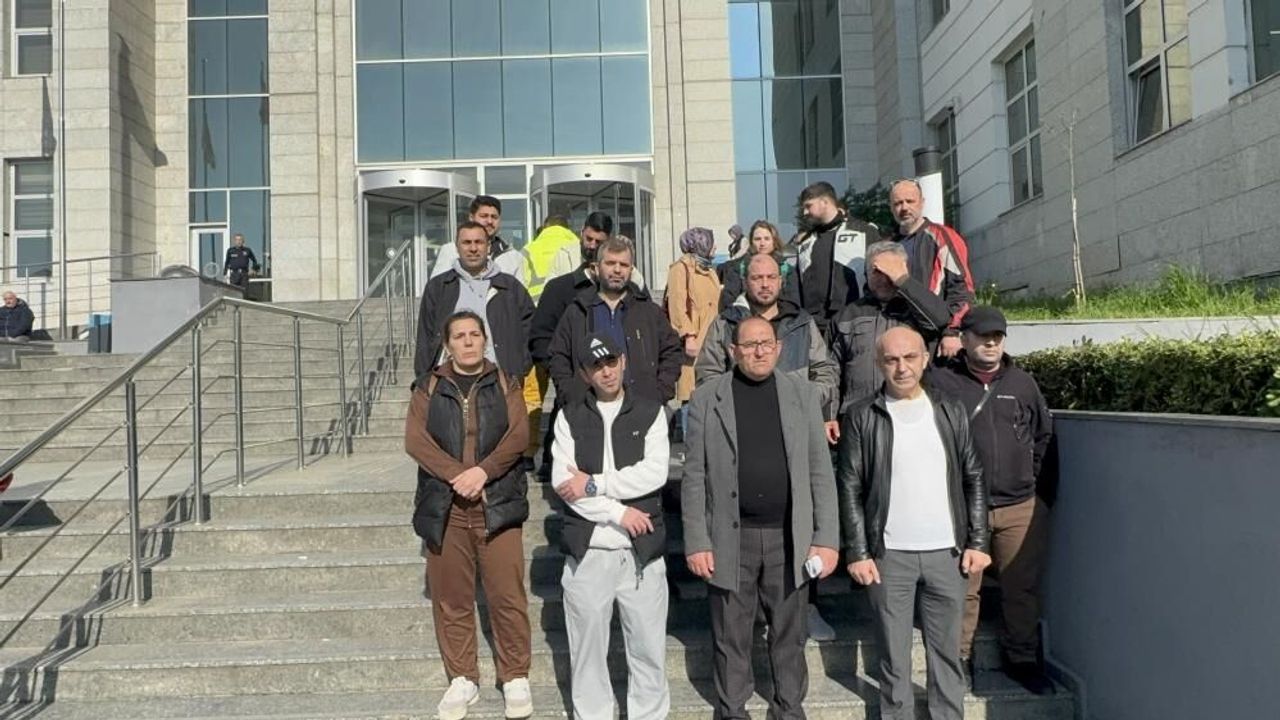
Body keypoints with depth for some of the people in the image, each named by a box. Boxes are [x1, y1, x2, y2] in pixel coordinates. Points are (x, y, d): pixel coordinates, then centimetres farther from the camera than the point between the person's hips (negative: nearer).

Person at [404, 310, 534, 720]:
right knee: (451, 598, 7)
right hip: (444, 507, 1)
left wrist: (483, 471, -16)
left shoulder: (504, 383, 9)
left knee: (507, 595, -1)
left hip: (498, 503, -1)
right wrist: (455, 475, -15)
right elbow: (415, 439, -3)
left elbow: (519, 434, -3)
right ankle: (462, 680, 21)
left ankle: (516, 679, 13)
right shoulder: (430, 387, 10)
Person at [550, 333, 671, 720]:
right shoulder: (569, 417, 6)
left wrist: (594, 484, -10)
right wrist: (618, 512, -11)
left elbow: (654, 473, -9)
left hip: (642, 550, 0)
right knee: (587, 648, 9)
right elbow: (563, 482, -5)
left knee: (648, 647, 6)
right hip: (587, 551, 1)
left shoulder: (651, 412, 5)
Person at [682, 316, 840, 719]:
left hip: (789, 538, 1)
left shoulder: (803, 395, 4)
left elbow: (820, 473, 3)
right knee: (731, 638, 10)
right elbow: (694, 477, -2)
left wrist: (827, 538, -2)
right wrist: (696, 542, -6)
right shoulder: (706, 399, -1)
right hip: (730, 539, -1)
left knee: (789, 635, 13)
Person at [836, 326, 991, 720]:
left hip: (947, 553, 2)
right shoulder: (861, 417, -2)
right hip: (889, 555, -2)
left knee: (947, 650, 10)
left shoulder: (950, 412, 7)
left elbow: (973, 479, 9)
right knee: (894, 654, 6)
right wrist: (858, 552, -7)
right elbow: (850, 489, -2)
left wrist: (978, 542, 3)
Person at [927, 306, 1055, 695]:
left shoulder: (1023, 382, 10)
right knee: (963, 589, 2)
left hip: (1021, 508, 4)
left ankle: (1022, 659, 26)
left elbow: (1043, 434, 23)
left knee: (1023, 587, 11)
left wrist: (1029, 476, 17)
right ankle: (959, 661, 16)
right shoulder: (941, 382, -3)